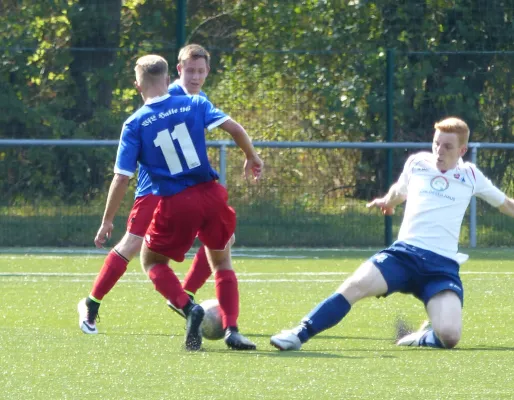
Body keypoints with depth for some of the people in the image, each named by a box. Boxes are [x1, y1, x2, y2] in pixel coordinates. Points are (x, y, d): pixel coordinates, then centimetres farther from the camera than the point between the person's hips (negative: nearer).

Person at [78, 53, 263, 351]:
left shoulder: (135, 125, -1)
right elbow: (234, 128, -5)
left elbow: (121, 179, -4)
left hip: (175, 204, -2)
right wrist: (252, 158, 12)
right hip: (210, 194, 2)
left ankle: (189, 308, -7)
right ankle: (232, 331, 10)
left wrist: (107, 223, 5)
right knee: (221, 260, 24)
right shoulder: (195, 105, 4)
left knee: (152, 261, 20)